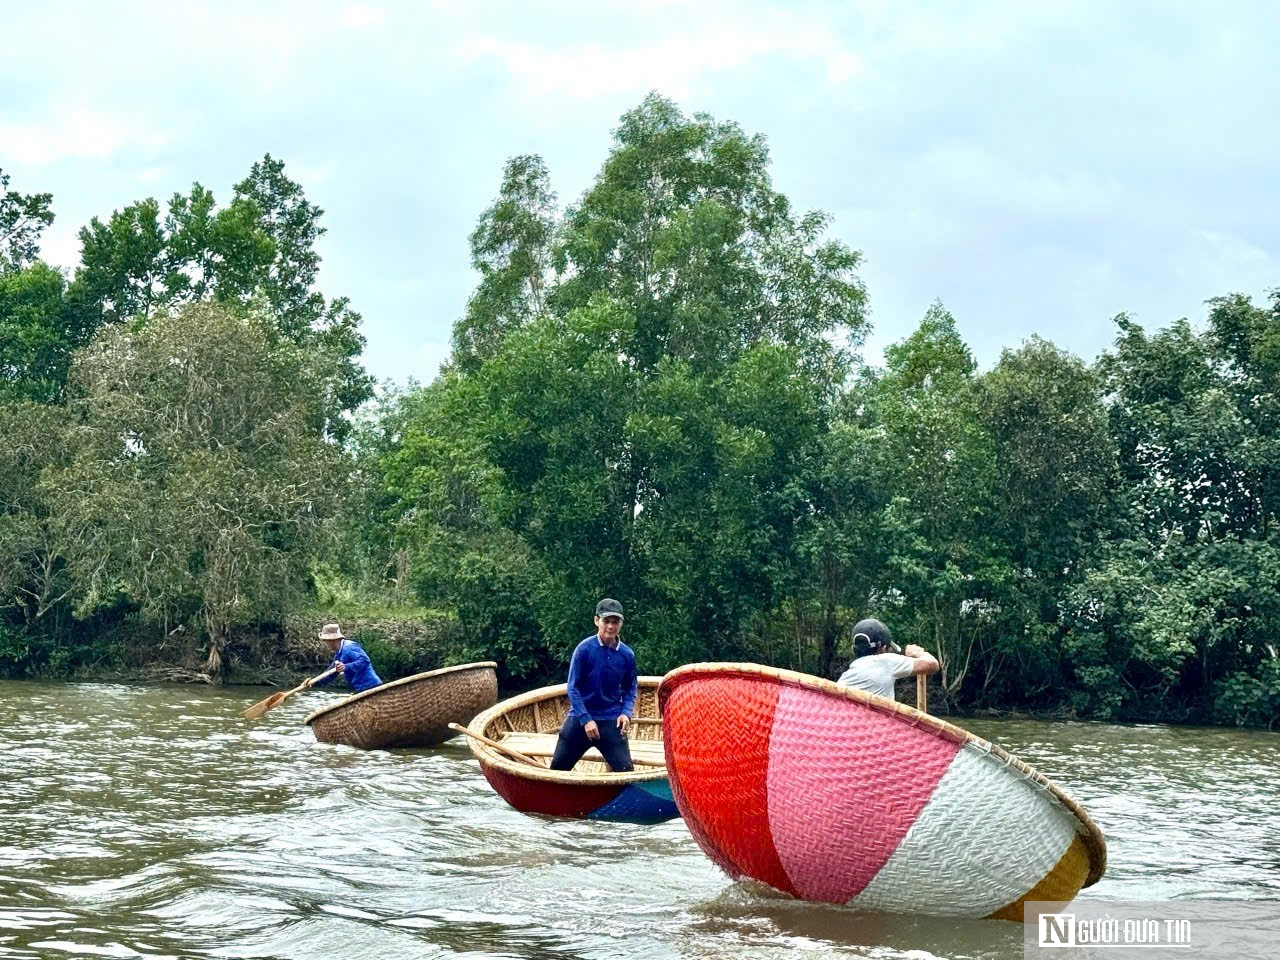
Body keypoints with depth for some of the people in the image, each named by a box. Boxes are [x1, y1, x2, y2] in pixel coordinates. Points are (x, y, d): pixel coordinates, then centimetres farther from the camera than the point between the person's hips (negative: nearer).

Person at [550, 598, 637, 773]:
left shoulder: (627, 654, -4)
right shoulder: (584, 649, -12)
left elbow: (630, 688, 9)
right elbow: (573, 687, -10)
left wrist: (626, 713, -9)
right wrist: (586, 719, -17)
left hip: (611, 720, 1)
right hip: (580, 718, -1)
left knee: (625, 769, -8)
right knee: (558, 767, 7)